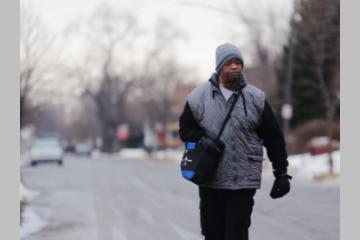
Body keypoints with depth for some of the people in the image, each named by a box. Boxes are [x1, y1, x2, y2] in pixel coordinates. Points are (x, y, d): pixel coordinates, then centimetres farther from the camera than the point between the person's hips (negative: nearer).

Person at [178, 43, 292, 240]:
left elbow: (274, 138, 5)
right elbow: (186, 128, 10)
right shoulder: (199, 96, 1)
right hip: (210, 179, 2)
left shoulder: (256, 98, 1)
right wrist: (202, 142, -10)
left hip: (244, 181, -2)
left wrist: (281, 173, 1)